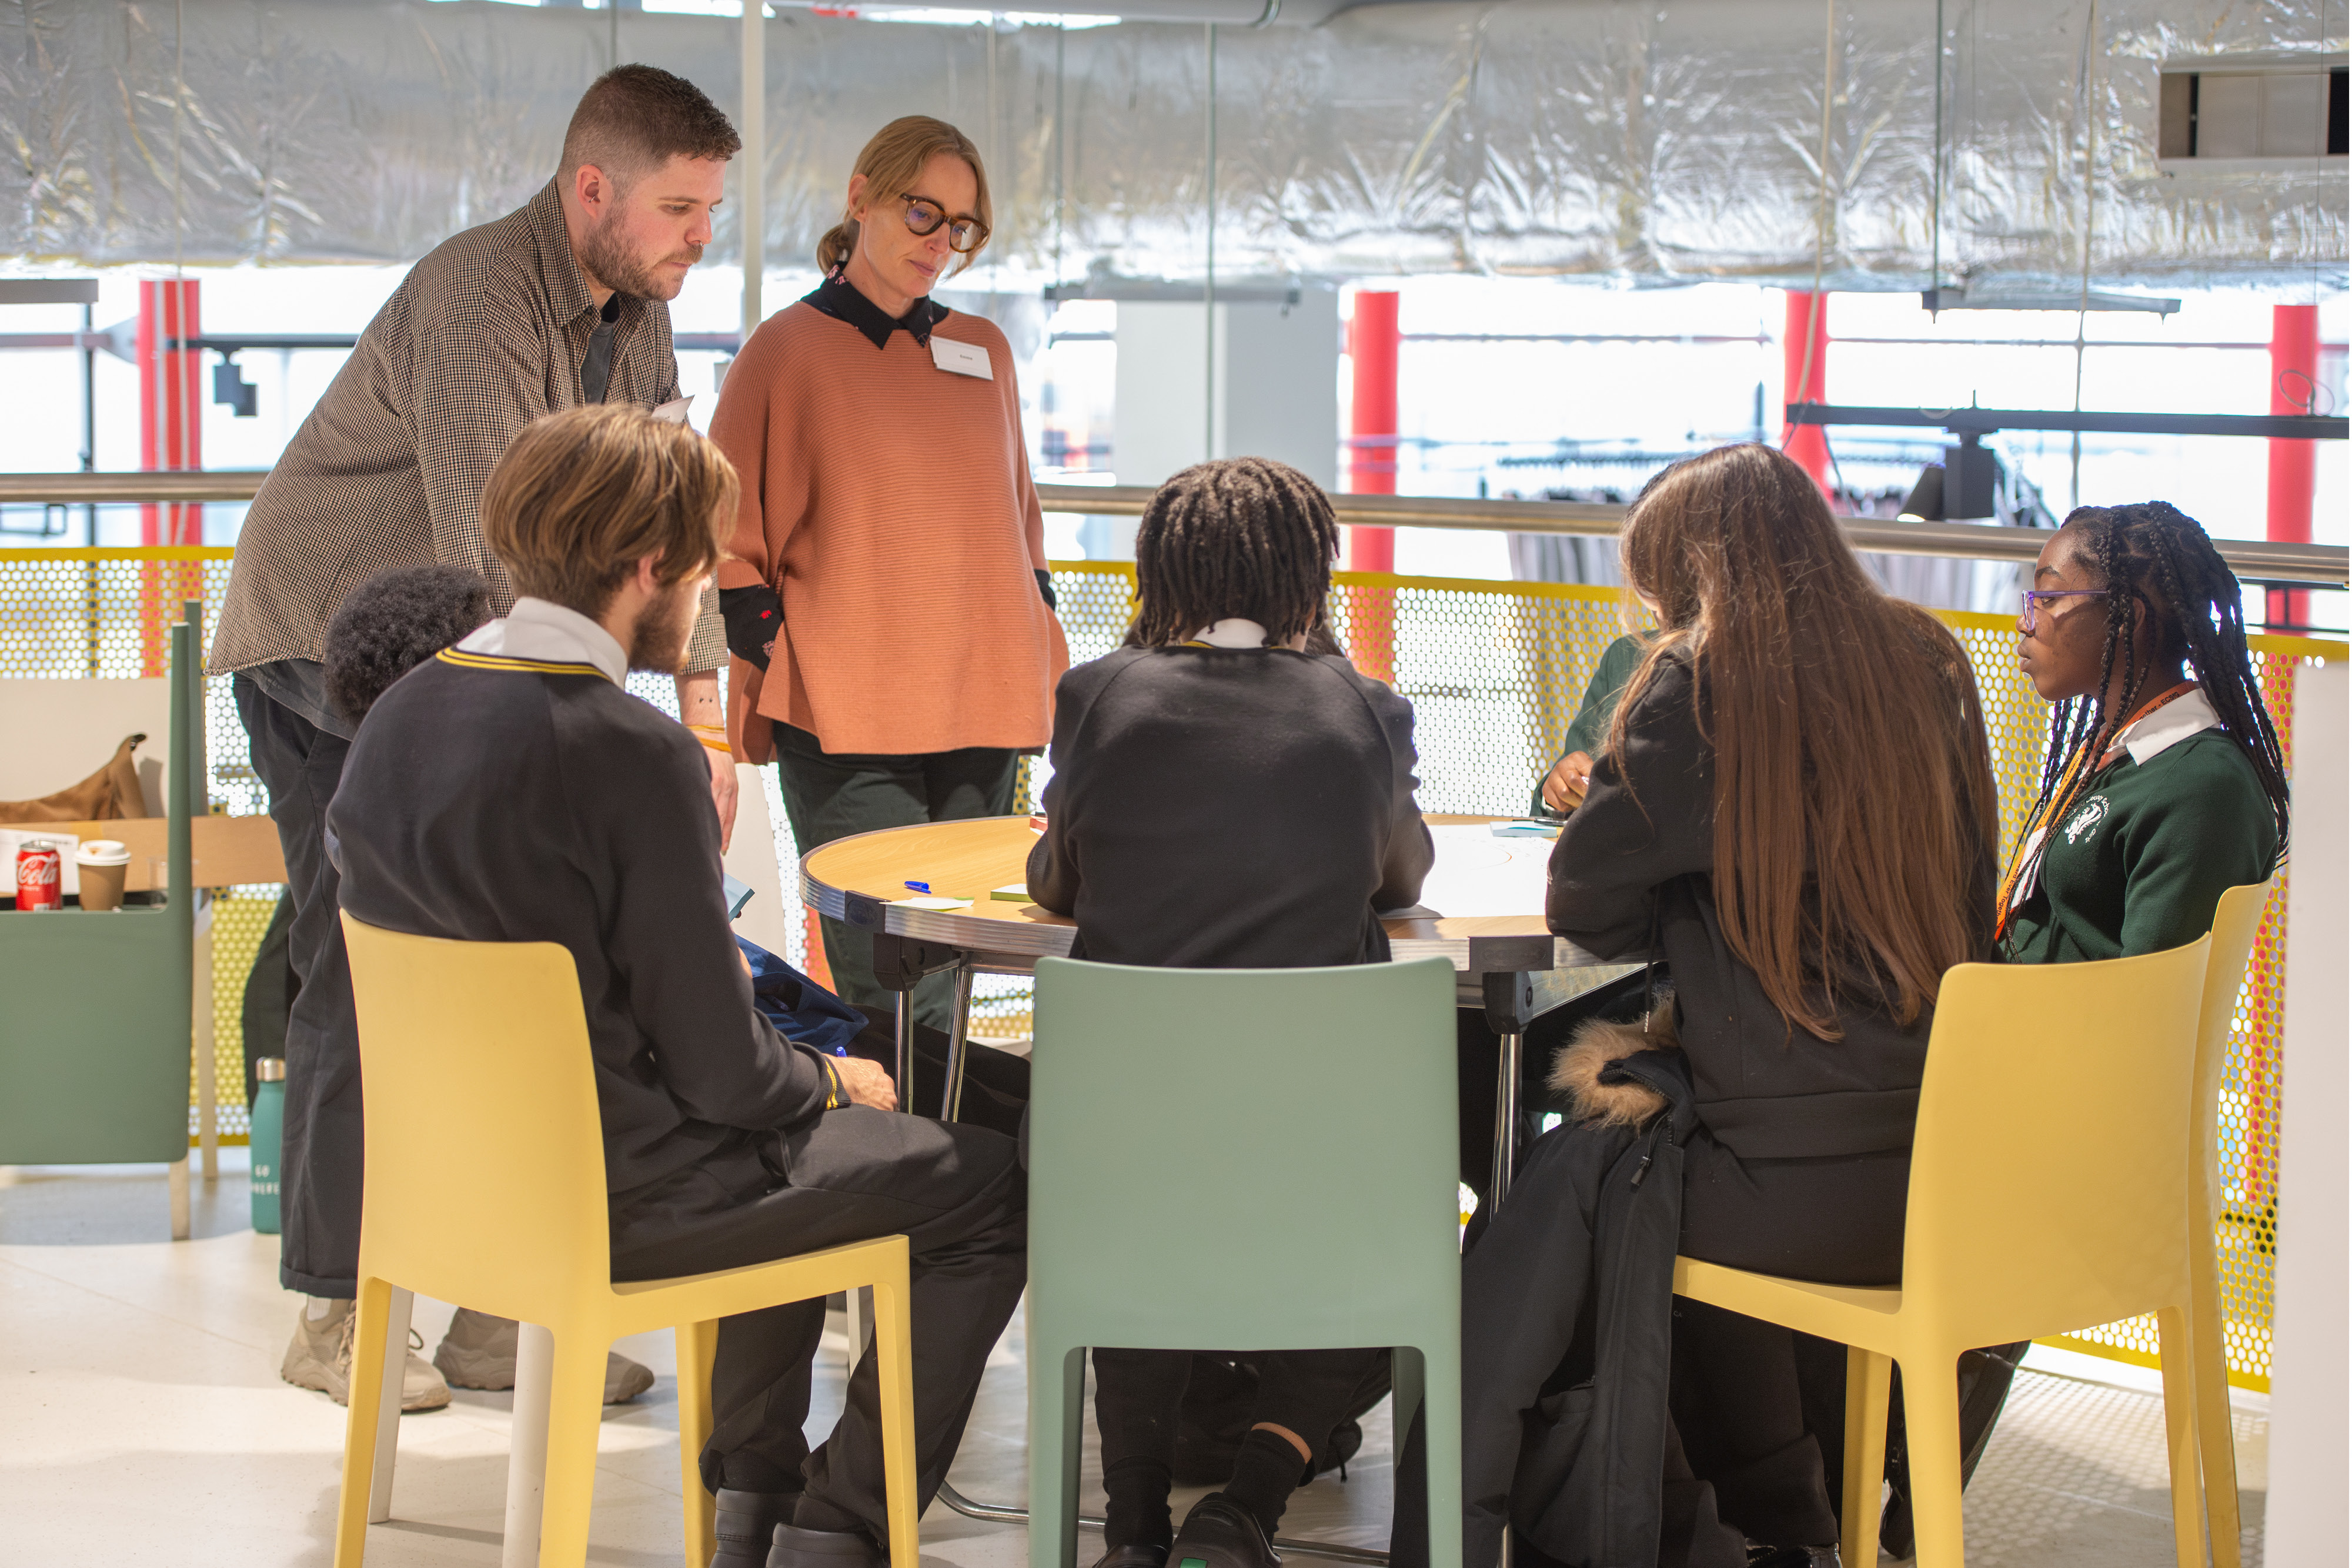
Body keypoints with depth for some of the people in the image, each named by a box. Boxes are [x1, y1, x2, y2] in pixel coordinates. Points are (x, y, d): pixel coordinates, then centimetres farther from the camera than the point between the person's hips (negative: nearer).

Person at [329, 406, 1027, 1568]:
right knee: (995, 1189, 6)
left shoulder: (400, 717, 0)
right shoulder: (632, 754, -23)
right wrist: (832, 1080, 2)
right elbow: (724, 1074, -20)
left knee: (802, 1141, 33)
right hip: (615, 1199, -9)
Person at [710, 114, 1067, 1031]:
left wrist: (1048, 670, 16)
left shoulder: (984, 353, 16)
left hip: (981, 721, 5)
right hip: (844, 727, -4)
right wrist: (773, 666, -5)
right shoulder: (788, 350, 3)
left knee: (945, 971, 3)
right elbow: (732, 537, 5)